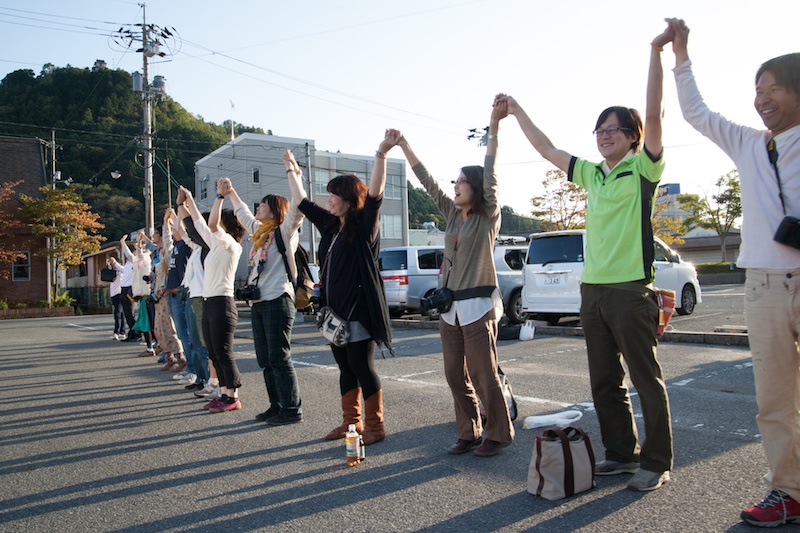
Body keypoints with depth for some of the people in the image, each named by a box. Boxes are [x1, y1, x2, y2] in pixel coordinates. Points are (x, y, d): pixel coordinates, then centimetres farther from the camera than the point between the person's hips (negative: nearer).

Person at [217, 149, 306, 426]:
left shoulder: (285, 230, -3)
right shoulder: (260, 232, 19)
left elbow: (299, 203, -18)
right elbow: (243, 214, 38)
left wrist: (291, 170, -15)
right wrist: (230, 193, 40)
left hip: (278, 301, -8)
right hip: (258, 303, 8)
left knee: (279, 358, -7)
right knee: (265, 360, 10)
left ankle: (292, 409, -1)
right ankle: (276, 406, 18)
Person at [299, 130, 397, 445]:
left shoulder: (364, 225, -8)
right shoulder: (331, 225, 12)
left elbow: (375, 194, -23)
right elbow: (303, 203, 24)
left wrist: (381, 153, -35)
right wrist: (292, 173, 33)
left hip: (358, 312, -8)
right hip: (335, 310, 8)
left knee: (362, 367, -3)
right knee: (345, 368, 14)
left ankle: (375, 426, 9)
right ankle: (351, 422, 24)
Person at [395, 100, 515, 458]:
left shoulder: (489, 216, -4)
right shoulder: (453, 215, 12)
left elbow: (489, 173, -15)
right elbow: (428, 182, 14)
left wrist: (494, 126, -24)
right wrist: (404, 147, 13)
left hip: (478, 305, -7)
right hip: (449, 306, 7)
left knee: (483, 375, -2)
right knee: (455, 375, 9)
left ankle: (498, 433, 13)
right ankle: (468, 432, 21)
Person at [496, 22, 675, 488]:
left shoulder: (642, 169, -2)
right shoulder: (592, 174, 15)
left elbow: (653, 114, -15)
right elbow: (547, 149, 23)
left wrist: (656, 53, -22)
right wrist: (517, 110, 25)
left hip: (631, 289, -7)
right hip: (593, 290, 7)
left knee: (647, 379, 0)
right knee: (605, 381, 11)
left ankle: (658, 462, 11)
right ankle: (622, 454, 23)